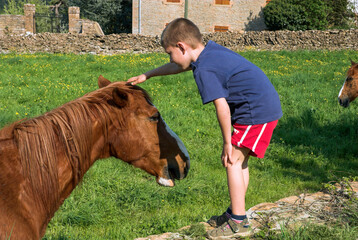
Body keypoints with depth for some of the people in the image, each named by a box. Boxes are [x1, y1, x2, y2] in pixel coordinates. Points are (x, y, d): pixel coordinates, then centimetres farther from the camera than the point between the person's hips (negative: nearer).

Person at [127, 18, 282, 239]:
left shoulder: (204, 70, -19)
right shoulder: (210, 50, 11)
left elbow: (222, 107, -24)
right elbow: (178, 67, 27)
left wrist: (227, 143, -14)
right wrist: (147, 75, 35)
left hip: (258, 112, -10)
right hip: (268, 106, 10)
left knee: (233, 161, -5)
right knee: (239, 160, 17)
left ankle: (238, 222, 1)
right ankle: (236, 212, 27)